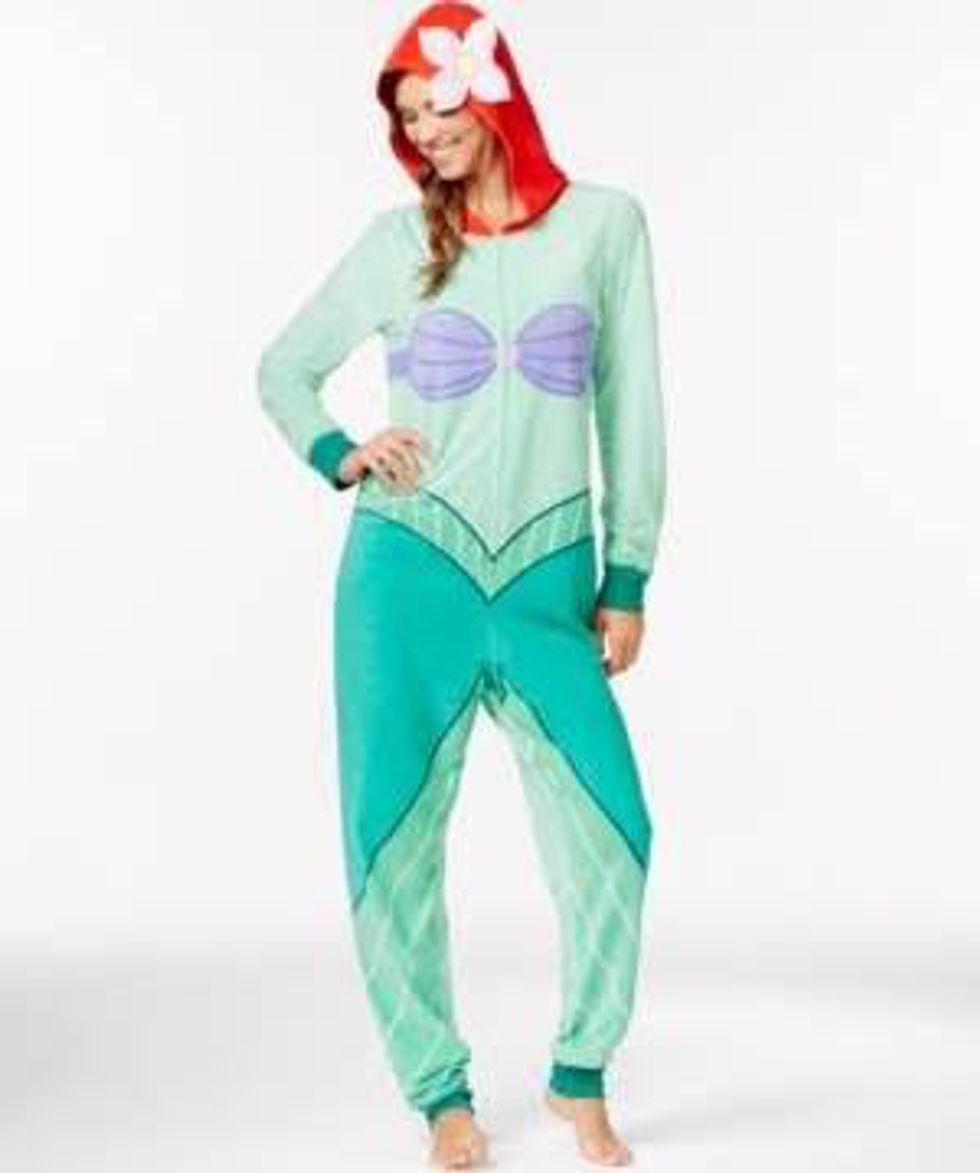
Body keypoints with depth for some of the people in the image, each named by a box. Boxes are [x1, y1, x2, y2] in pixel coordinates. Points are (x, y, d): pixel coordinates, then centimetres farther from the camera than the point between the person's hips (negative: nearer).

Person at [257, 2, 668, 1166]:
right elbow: (281, 368, 17)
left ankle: (581, 1074, 17)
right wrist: (338, 456, -2)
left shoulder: (605, 222, 5)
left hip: (547, 581, 0)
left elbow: (631, 406, 5)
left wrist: (628, 579, 2)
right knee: (394, 844, 2)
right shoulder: (396, 239, 7)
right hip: (407, 573, 1)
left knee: (609, 833, -6)